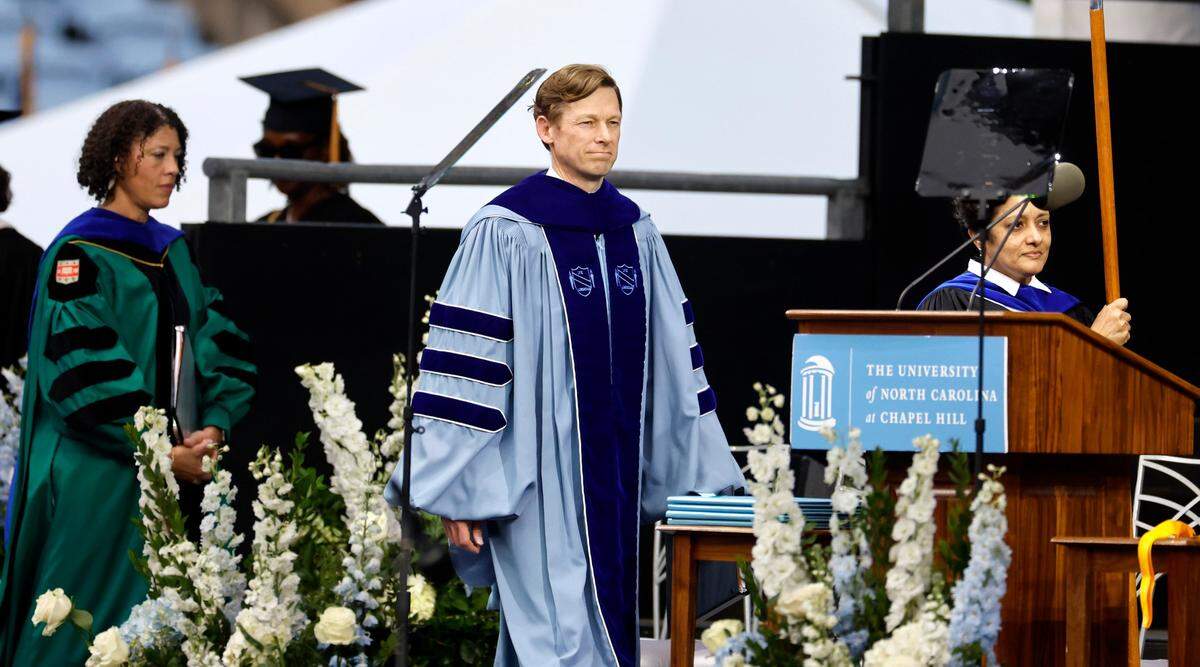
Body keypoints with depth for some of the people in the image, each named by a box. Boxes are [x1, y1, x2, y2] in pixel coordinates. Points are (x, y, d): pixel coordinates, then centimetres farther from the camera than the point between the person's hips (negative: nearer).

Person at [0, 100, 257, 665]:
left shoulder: (171, 251, 14)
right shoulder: (79, 255, -9)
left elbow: (218, 344, 11)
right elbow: (84, 375, -17)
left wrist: (214, 426, -7)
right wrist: (162, 452, -19)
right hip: (96, 478, -7)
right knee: (87, 621, -5)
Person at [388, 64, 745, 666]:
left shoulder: (636, 233, 12)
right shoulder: (503, 233, -8)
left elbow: (674, 356, 15)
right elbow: (462, 365, -10)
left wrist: (698, 475, 12)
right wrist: (458, 488, -14)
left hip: (618, 483, 7)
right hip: (540, 481, -7)